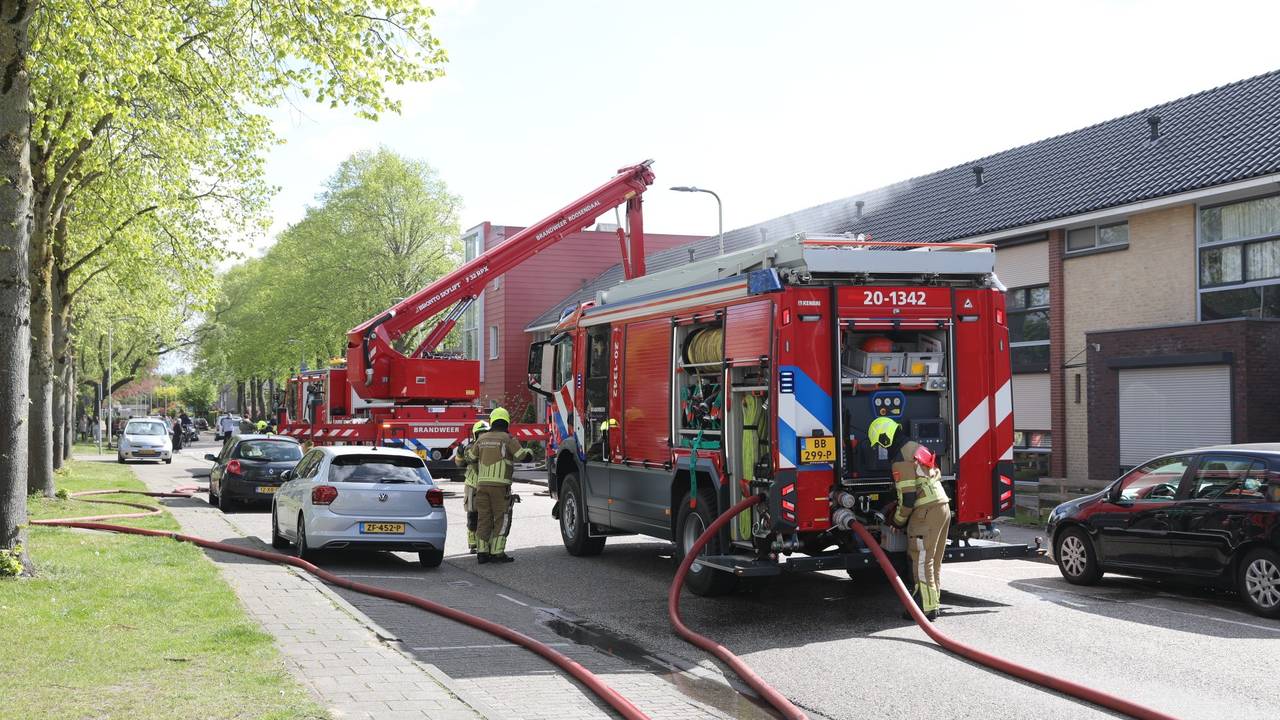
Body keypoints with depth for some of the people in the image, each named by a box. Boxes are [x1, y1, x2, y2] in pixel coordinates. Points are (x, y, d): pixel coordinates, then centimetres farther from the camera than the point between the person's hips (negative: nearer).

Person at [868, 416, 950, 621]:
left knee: (922, 562, -4)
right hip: (943, 506, 10)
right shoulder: (917, 447, 16)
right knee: (934, 561, 15)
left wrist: (898, 520, 1)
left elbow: (907, 498, -15)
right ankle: (933, 603, 21)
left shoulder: (902, 459, -13)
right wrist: (893, 508, 25)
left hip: (926, 512, -10)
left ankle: (927, 608, -4)